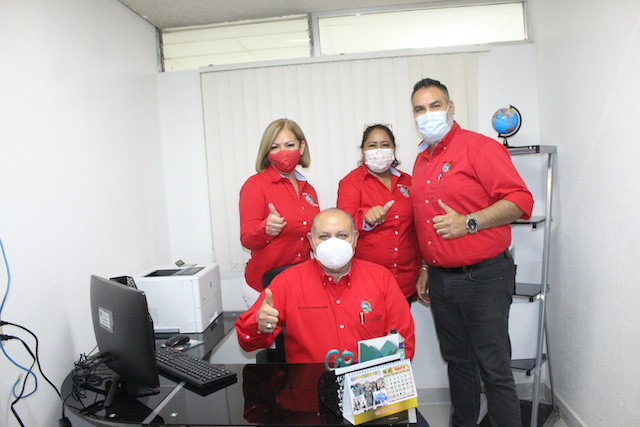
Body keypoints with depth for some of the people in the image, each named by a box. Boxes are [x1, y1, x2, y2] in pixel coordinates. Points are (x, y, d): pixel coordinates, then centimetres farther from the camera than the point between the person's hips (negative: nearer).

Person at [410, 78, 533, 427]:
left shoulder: (479, 147, -9)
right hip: (440, 278, 7)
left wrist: (469, 222, -24)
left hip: (483, 278, -7)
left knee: (494, 369, 1)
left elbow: (520, 200, -15)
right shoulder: (421, 161, 13)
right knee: (456, 359, 20)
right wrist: (424, 271, 17)